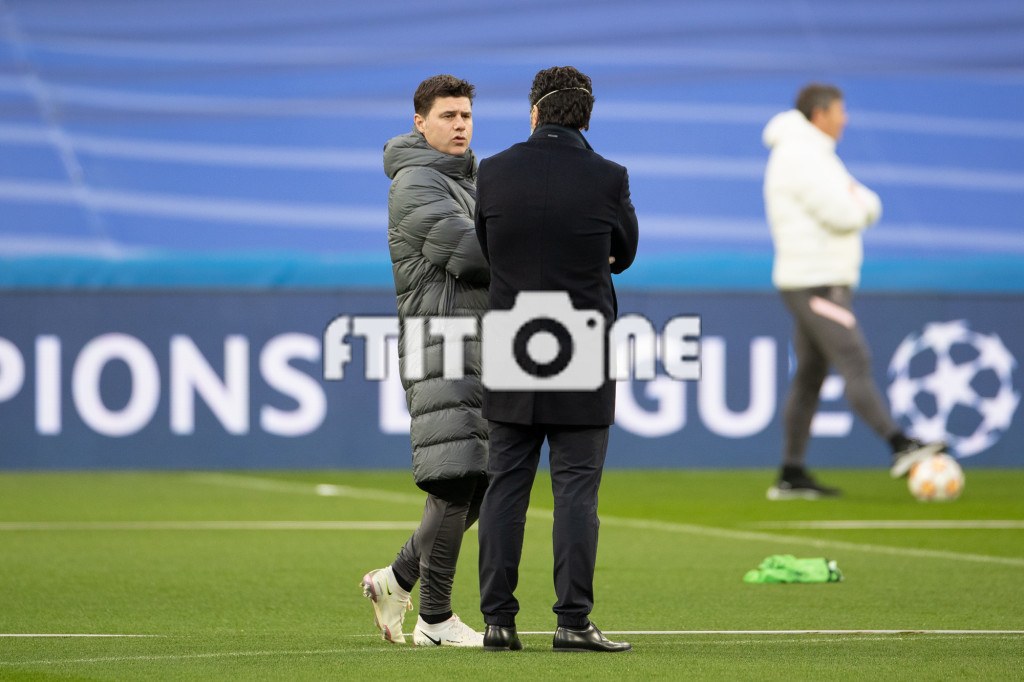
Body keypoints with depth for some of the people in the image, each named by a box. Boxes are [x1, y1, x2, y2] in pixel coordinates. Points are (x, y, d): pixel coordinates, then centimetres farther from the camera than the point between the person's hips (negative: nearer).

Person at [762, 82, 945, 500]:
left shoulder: (814, 154, 22)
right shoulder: (800, 155, -11)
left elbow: (868, 209, 15)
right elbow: (842, 214, -21)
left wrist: (859, 202, -6)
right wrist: (853, 204, 0)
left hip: (827, 281, 10)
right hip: (816, 282, -10)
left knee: (809, 375, 7)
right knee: (855, 361, -16)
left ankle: (792, 475, 7)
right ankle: (900, 447, -25)